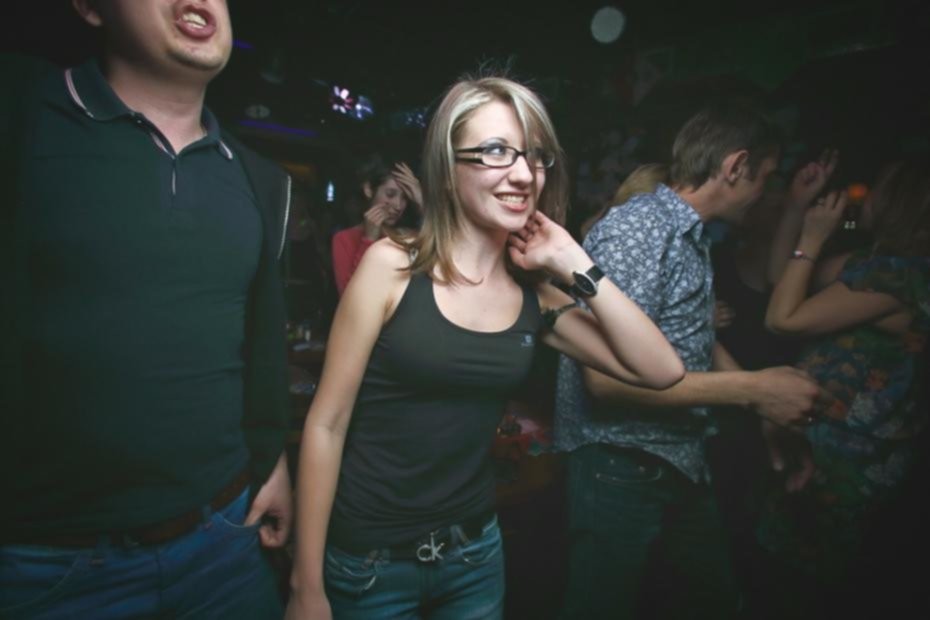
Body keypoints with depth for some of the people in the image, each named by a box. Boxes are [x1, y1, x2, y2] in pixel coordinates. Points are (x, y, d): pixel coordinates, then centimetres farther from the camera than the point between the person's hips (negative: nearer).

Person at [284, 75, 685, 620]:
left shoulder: (534, 294, -2)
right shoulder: (392, 265, -13)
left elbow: (662, 371, -5)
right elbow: (327, 423, -12)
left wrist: (574, 264, -13)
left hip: (476, 554, 4)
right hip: (366, 561, -4)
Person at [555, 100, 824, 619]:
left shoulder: (694, 238, 10)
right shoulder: (636, 231, -20)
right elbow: (606, 375, -27)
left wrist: (771, 411, 11)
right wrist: (753, 389, -22)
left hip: (682, 464, 9)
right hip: (621, 470, -9)